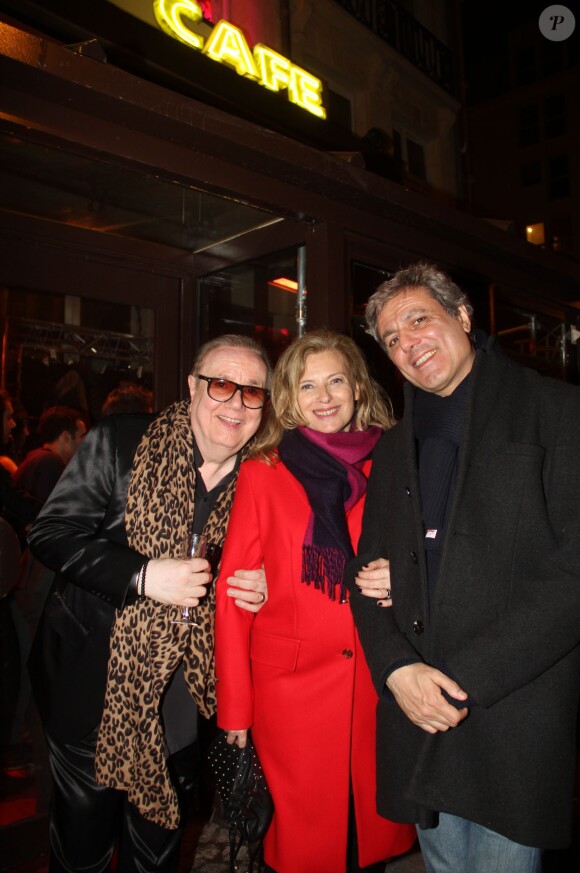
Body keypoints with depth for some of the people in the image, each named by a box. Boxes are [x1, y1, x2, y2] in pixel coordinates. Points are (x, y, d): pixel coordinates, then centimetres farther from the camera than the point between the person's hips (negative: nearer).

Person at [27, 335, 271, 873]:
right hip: (94, 683, -2)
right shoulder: (119, 442, -13)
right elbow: (52, 532, -14)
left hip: (180, 701, 3)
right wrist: (141, 576, -25)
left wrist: (256, 591, -12)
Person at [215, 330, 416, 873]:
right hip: (290, 682, -2)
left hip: (375, 682, 3)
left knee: (374, 828, 15)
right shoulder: (262, 473, -3)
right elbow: (233, 589, -4)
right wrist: (234, 705, -5)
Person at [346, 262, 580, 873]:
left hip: (514, 716, -4)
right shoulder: (392, 449, 12)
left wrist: (465, 679, -16)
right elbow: (368, 572, 11)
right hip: (416, 713, 5)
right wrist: (397, 668, -7)